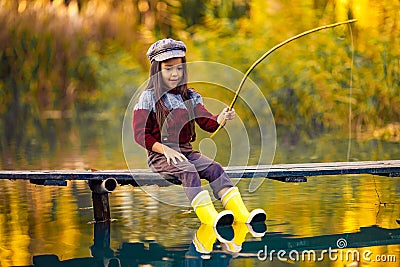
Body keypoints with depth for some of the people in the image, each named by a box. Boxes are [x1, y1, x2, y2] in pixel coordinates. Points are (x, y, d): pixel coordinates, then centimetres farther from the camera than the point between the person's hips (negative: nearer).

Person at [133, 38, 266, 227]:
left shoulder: (191, 97, 15)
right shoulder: (149, 97, 0)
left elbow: (207, 123, 2)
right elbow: (140, 134, -7)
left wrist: (220, 119, -22)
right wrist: (166, 150, -20)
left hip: (186, 151, 5)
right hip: (159, 155, -5)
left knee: (214, 168, -22)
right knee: (188, 171, -33)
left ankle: (241, 212, -37)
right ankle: (209, 217, -50)